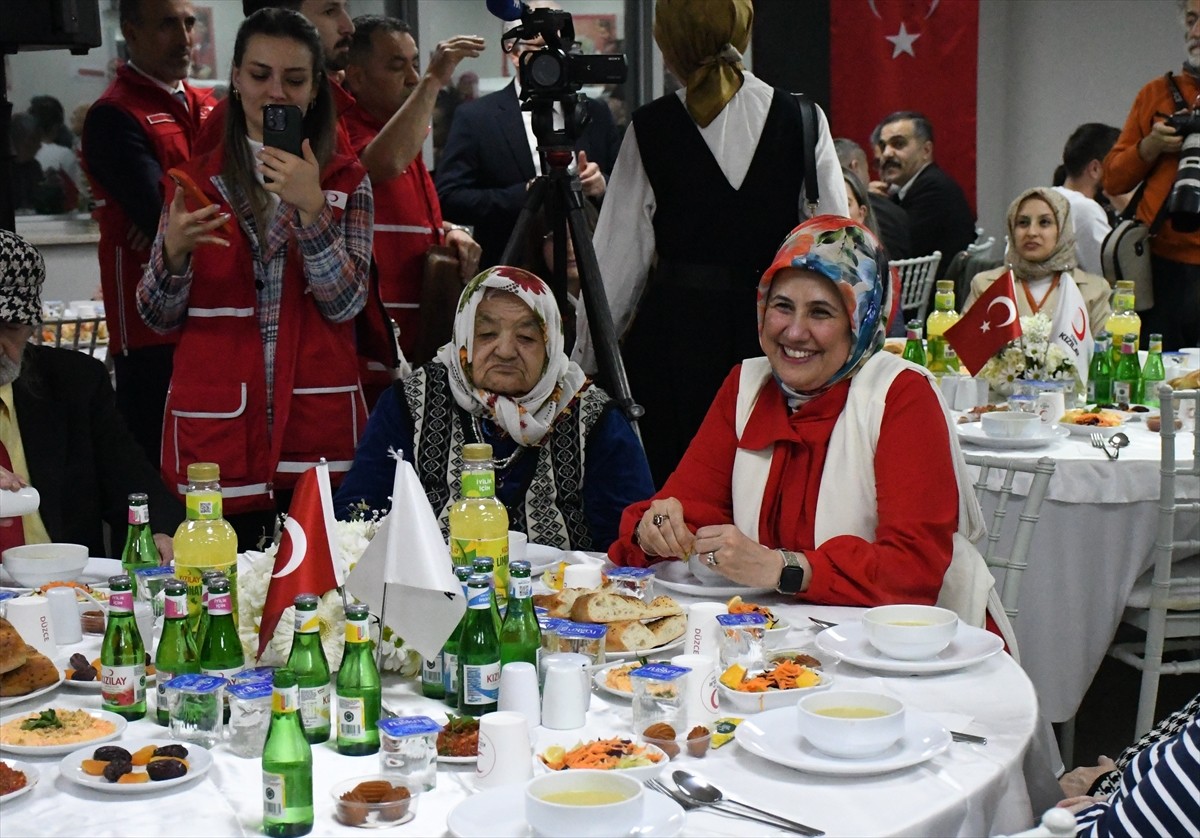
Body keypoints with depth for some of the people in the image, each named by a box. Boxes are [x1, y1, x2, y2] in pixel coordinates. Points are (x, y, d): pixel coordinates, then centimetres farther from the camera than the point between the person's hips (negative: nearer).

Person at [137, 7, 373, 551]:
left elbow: (344, 302, -6)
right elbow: (159, 318, 6)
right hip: (216, 427, 1)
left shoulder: (346, 183, 5)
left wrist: (310, 207, -17)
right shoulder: (197, 180, 7)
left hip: (318, 423, 0)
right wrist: (175, 251, -13)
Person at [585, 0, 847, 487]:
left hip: (675, 326, -1)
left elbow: (619, 254, -1)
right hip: (773, 330, 2)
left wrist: (585, 360, 7)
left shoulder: (650, 127, -3)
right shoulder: (802, 119, 0)